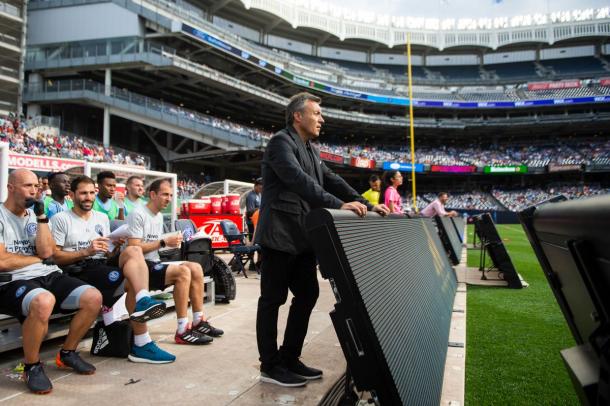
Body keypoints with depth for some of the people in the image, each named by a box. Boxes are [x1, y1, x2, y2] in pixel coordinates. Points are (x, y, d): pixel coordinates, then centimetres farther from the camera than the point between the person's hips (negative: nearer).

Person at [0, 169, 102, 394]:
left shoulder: (34, 215, 17)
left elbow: (47, 252, 1)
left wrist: (41, 217, -5)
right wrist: (37, 259, 0)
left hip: (48, 275, 7)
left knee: (93, 298, -13)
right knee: (44, 302, -40)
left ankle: (67, 353, 10)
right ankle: (32, 367, -14)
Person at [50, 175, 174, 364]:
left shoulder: (102, 218, 24)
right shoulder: (61, 219, 7)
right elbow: (55, 257, -3)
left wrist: (116, 248, -1)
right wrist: (86, 252, -14)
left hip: (103, 265, 5)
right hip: (79, 271, -5)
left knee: (133, 251, -29)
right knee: (132, 280, -30)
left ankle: (143, 303, -44)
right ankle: (142, 343, -31)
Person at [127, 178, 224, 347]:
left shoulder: (159, 216, 17)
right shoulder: (138, 214, -12)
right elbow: (133, 248, -20)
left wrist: (172, 242, 1)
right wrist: (164, 242, -18)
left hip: (154, 263, 9)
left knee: (195, 268, -4)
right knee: (183, 272, -28)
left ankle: (198, 322, 1)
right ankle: (182, 331, -24)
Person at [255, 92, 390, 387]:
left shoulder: (311, 150, 18)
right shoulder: (281, 142, -10)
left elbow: (332, 181, 14)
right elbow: (299, 181, -25)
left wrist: (367, 206, 4)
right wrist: (339, 205, -33)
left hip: (302, 237, 9)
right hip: (280, 236, -9)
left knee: (307, 294, 11)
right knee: (273, 299, 0)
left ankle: (290, 359, 23)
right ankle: (270, 366, 12)